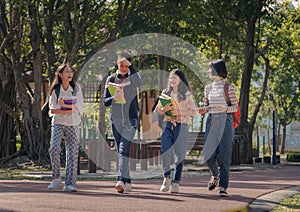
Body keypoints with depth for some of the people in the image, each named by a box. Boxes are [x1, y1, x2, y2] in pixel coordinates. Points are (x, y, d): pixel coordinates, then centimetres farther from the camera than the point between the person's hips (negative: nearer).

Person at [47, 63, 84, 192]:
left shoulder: (76, 88, 3)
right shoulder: (55, 90, 1)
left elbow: (80, 108, -3)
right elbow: (52, 110, -4)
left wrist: (64, 105, -16)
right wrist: (71, 110, -11)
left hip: (73, 124, 1)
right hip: (58, 123, -1)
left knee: (72, 153, -5)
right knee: (54, 148, -19)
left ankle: (70, 183, -5)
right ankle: (56, 177, -2)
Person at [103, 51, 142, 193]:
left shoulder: (133, 77, 1)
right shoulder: (111, 79, 9)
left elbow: (138, 83, -26)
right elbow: (105, 101, 8)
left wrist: (129, 65, -20)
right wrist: (114, 98, -15)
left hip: (130, 118, -4)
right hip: (115, 119, 4)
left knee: (124, 149, -18)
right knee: (120, 151, 7)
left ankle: (121, 180, -26)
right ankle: (127, 182, 14)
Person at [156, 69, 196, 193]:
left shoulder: (187, 94, 4)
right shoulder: (165, 93, 13)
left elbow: (193, 112, 0)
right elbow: (158, 109, 16)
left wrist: (180, 113, -14)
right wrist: (164, 110, -6)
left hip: (182, 125, -2)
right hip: (167, 124, 2)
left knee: (179, 154, -1)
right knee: (165, 151, -13)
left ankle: (176, 183, 5)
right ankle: (167, 177, 3)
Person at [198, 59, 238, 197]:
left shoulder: (228, 87, -1)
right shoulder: (208, 88, 14)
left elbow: (235, 107, 0)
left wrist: (225, 109, -19)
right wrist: (204, 110, -1)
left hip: (225, 121, -5)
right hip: (211, 121, 5)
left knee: (224, 155, -8)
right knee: (208, 155, -1)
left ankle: (223, 186, -5)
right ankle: (215, 175, 28)